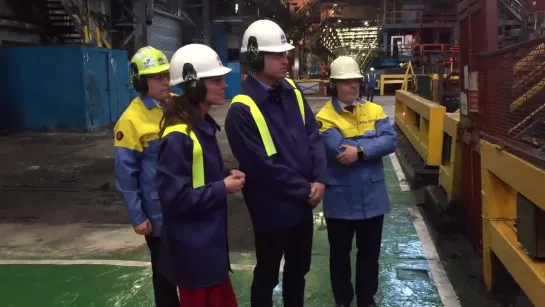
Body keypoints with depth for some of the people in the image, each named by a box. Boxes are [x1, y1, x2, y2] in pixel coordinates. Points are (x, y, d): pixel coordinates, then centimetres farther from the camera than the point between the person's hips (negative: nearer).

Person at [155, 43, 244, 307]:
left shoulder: (203, 125, 6)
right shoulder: (178, 137, -24)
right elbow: (174, 198, -25)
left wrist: (227, 177, 0)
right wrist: (222, 189, -18)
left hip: (211, 241, 9)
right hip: (193, 249, -9)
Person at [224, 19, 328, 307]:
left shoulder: (291, 90, 1)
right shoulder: (243, 109, -20)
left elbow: (313, 135, 3)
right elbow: (263, 165, -21)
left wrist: (319, 179, -10)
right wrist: (306, 190, -14)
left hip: (303, 203, 7)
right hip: (272, 208, -6)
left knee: (298, 269, 23)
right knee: (267, 274, 14)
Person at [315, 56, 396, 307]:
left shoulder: (374, 110, 3)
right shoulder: (325, 117, -9)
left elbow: (390, 141, -11)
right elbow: (339, 150, -23)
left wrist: (360, 150, -23)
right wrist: (372, 143, -15)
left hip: (372, 197, 3)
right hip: (340, 200, -3)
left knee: (370, 251, 17)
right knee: (340, 253, 13)